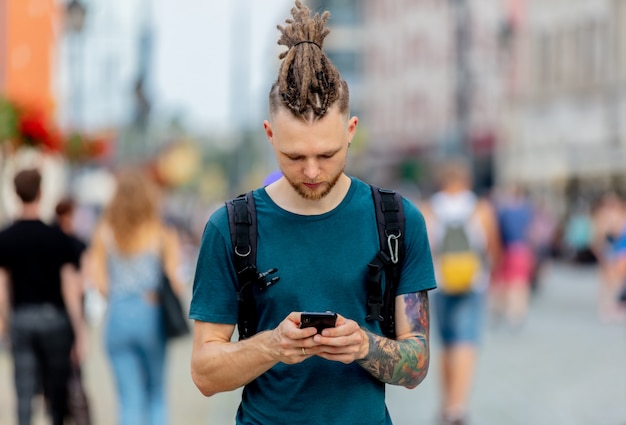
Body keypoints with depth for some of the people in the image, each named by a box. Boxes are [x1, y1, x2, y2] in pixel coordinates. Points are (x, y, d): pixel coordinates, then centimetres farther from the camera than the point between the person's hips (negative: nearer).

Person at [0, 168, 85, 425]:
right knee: (56, 393, 12)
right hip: (53, 316, -1)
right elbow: (70, 288, -7)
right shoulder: (57, 238, -7)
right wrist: (79, 334, -3)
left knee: (24, 394, 1)